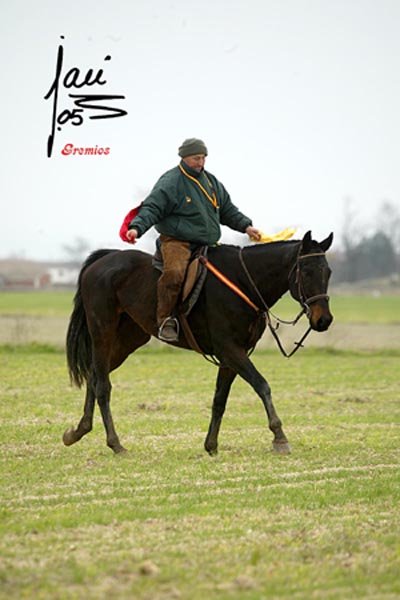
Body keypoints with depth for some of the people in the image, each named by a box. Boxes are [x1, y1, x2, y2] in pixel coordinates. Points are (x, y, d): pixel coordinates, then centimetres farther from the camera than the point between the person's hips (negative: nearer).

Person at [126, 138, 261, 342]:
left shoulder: (211, 182, 19)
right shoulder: (170, 182, -5)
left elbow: (228, 210, 27)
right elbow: (151, 208, -12)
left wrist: (245, 226, 14)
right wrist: (137, 228, -28)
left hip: (208, 245, 7)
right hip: (177, 242, -7)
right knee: (174, 273, -34)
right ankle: (165, 319, -22)